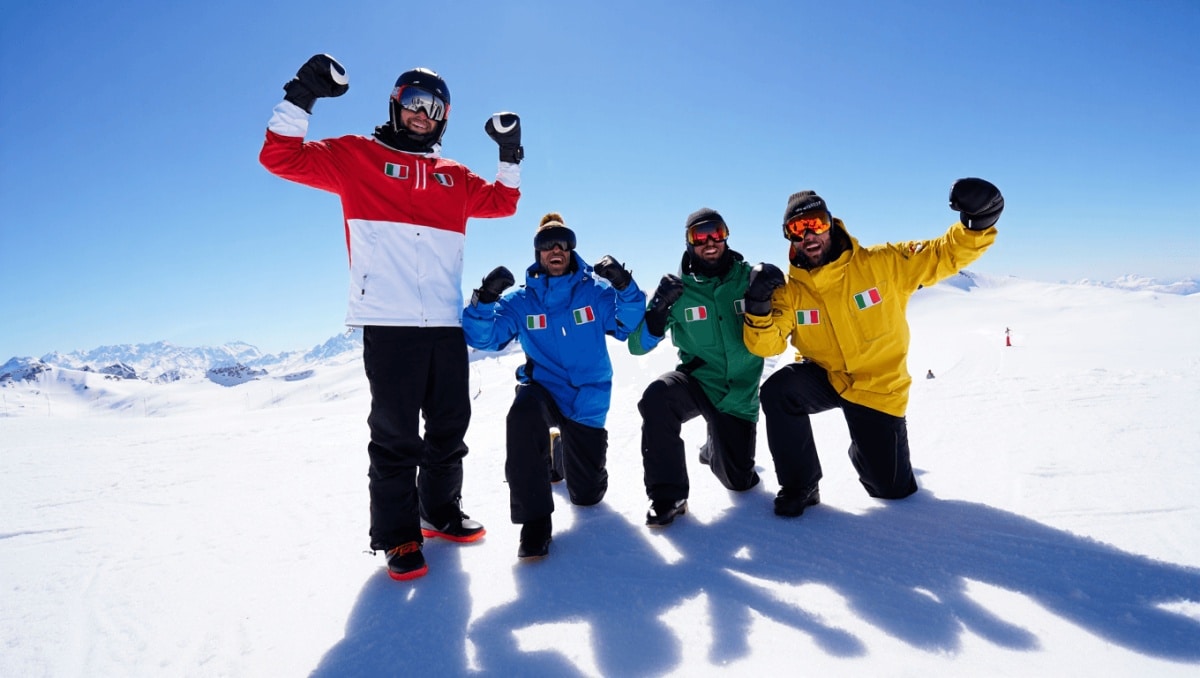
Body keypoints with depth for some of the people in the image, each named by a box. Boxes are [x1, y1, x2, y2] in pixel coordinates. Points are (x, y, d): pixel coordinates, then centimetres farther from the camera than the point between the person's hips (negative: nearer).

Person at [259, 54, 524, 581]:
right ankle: (398, 537, 14)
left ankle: (441, 511, 30)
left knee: (450, 429, 12)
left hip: (446, 324, 5)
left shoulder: (453, 176, 20)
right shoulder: (356, 156, 8)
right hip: (387, 324, -4)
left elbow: (501, 203, 23)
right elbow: (281, 158, 2)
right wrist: (300, 97, -7)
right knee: (395, 434, 0)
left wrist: (510, 153, 15)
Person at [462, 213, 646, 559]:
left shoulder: (595, 290, -2)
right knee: (522, 414, -40)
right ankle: (534, 519, -24)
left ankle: (567, 450, 45)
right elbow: (483, 337, -8)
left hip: (587, 399, 1)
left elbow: (629, 326, -10)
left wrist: (626, 288, -27)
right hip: (542, 387, -1)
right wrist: (484, 299, -27)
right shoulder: (521, 300, -2)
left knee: (587, 494, 8)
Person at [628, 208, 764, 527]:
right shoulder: (678, 287, -8)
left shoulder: (748, 277, -7)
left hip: (739, 392, 1)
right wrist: (659, 309, -27)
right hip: (697, 381, -1)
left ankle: (713, 448, 45)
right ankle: (668, 496, -18)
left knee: (739, 480, 9)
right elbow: (639, 345, -9)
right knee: (656, 398, -35)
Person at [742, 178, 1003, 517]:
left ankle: (864, 452, 44)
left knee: (893, 488, 5)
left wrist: (977, 223, -31)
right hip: (823, 377, 1)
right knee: (778, 392, -33)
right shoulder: (789, 290, -11)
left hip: (878, 388, 0)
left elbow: (945, 254, -12)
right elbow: (766, 344, -17)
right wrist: (759, 309, -37)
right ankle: (800, 485, -11)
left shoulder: (883, 263, -15)